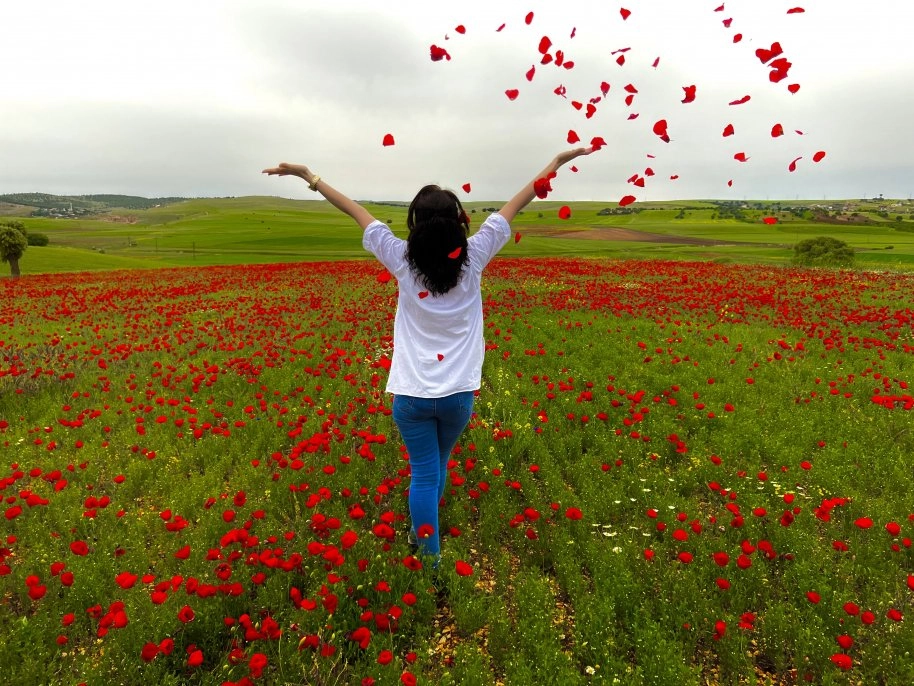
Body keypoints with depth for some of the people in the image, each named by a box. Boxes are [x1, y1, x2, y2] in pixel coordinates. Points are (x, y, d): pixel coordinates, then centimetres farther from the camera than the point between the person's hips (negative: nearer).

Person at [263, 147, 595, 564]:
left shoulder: (403, 261, -9)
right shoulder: (473, 258, -8)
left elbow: (358, 214, 0)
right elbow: (513, 207, 0)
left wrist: (310, 177, 11)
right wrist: (558, 161, 12)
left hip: (411, 393, -1)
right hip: (459, 393, 2)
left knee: (424, 473, 9)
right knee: (438, 466, 23)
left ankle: (430, 556, 16)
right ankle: (423, 532, 45)